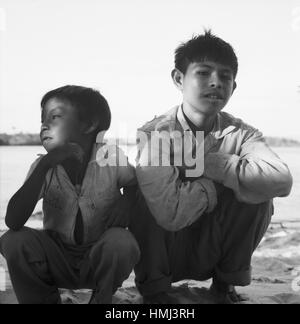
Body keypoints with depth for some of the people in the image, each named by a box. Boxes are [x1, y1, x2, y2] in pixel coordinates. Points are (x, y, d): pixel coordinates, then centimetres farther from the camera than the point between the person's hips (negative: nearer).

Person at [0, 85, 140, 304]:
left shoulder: (112, 158, -15)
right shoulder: (43, 167, -11)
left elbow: (134, 184, 8)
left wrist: (126, 204, -16)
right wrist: (44, 165, -33)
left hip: (102, 260, -1)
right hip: (57, 259, 2)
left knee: (121, 242, -33)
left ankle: (102, 300, -3)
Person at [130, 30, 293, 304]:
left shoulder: (240, 134, -10)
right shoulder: (155, 134, -21)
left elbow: (282, 181, -31)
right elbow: (171, 214, -35)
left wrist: (208, 163, -30)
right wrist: (220, 182, -21)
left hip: (211, 250, 3)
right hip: (163, 254, -2)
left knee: (259, 194, -21)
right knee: (144, 195, -30)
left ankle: (226, 282, 3)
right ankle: (154, 288, -6)